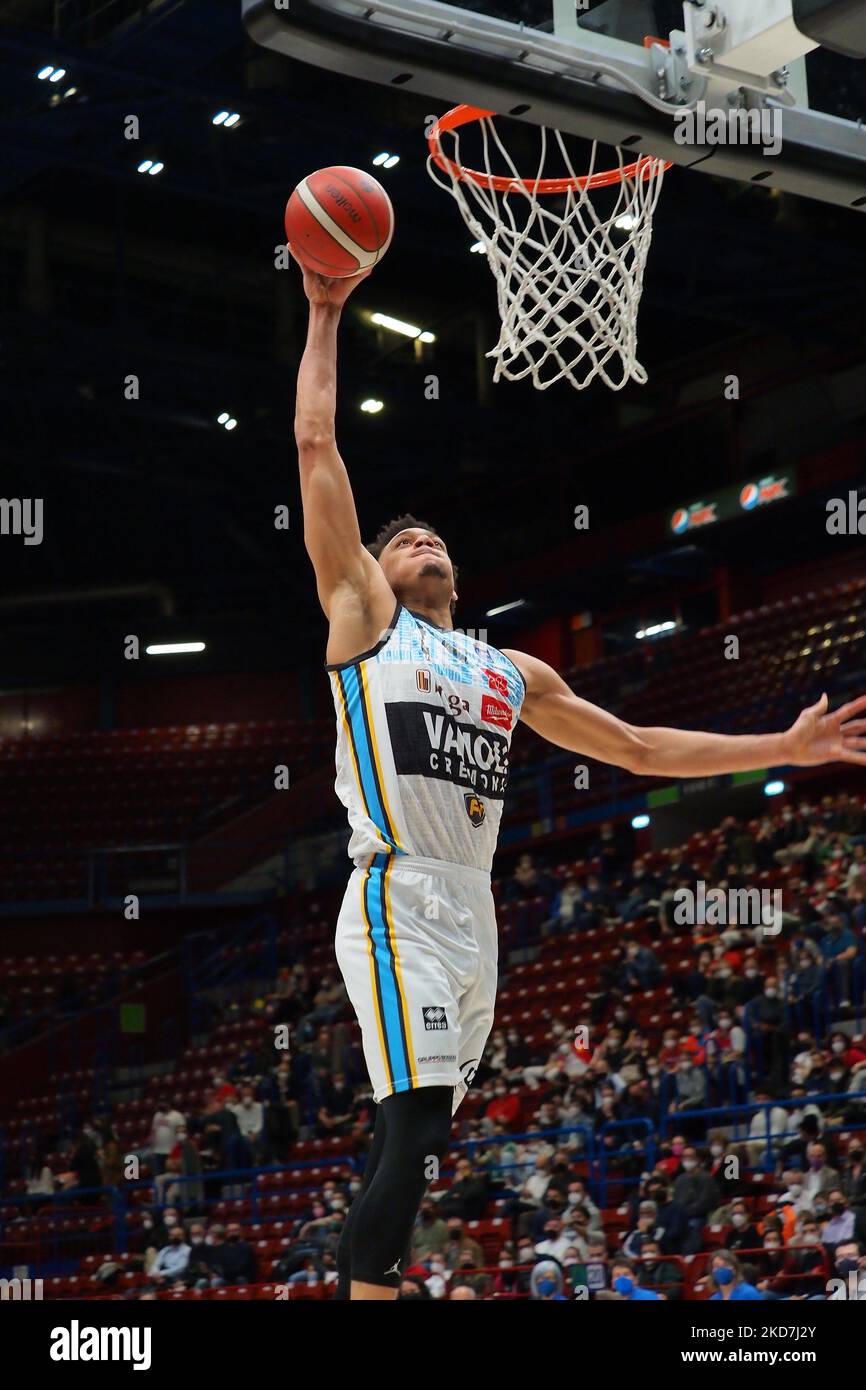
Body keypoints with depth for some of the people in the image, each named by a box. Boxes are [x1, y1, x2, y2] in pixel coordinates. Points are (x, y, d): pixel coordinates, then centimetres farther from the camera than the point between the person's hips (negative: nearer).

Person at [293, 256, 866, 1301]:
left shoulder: (514, 674, 23)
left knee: (409, 1139, 6)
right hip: (400, 903, -7)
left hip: (473, 918, 7)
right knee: (417, 1121, -20)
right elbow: (316, 447, 6)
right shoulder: (364, 615, 9)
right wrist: (324, 318, 8)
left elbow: (641, 749, 26)